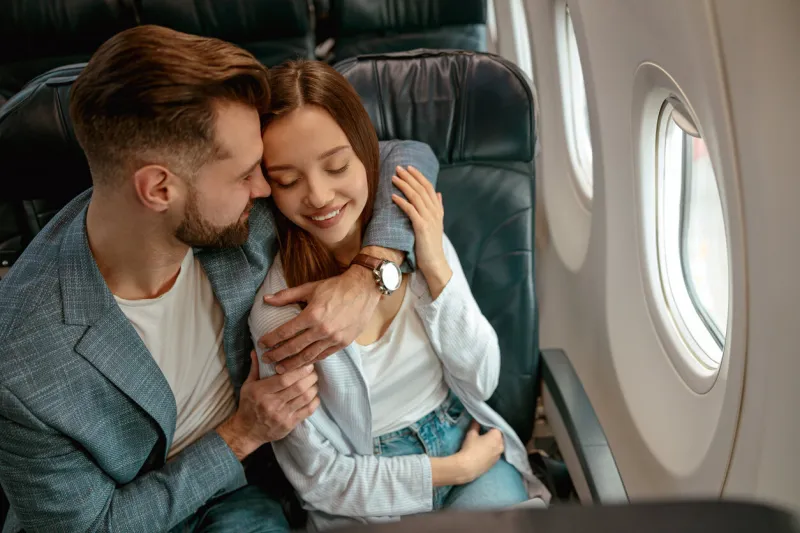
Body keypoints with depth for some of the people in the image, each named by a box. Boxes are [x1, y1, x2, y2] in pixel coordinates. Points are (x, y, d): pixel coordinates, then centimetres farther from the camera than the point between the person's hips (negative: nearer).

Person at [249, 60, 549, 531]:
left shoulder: (418, 238, -6)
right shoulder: (276, 304, -18)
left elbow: (481, 381, -3)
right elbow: (320, 478, -11)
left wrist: (436, 267, -15)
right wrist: (454, 470, -10)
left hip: (467, 438, 3)